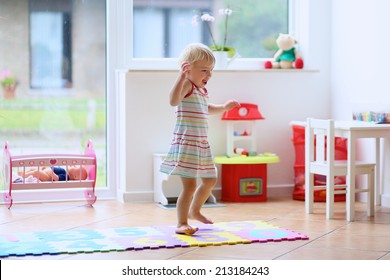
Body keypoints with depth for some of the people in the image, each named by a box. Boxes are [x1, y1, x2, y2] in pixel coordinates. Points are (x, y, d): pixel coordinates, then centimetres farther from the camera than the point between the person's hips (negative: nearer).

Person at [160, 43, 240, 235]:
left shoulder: (202, 90, 15)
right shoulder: (187, 85, -14)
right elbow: (173, 100, -36)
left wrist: (224, 107, 31)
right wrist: (181, 77, -44)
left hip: (201, 144, 10)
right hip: (186, 143, -10)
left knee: (210, 181, 21)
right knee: (190, 184, -10)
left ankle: (194, 211, 41)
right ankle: (181, 224, 1)